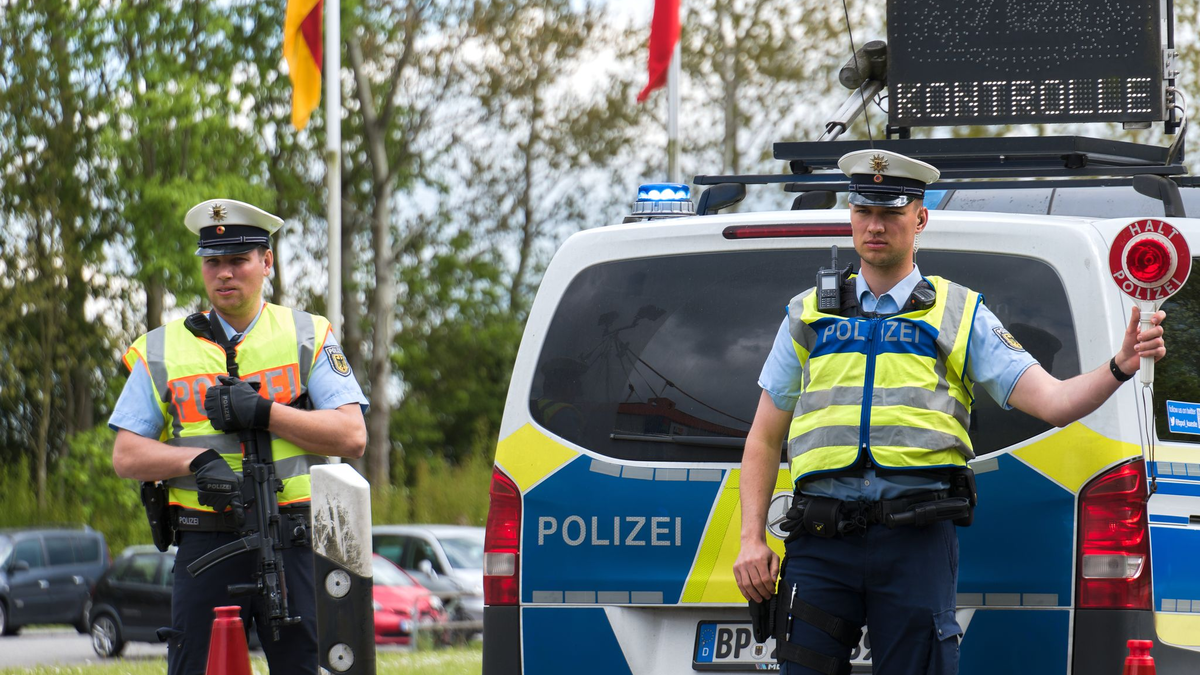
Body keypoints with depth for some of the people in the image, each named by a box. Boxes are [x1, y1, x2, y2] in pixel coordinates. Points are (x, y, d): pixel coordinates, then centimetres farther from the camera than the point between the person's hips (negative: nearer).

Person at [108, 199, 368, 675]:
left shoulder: (308, 337, 9)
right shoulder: (163, 350, 12)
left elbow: (352, 436, 0)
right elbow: (126, 456, 8)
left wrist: (264, 414, -11)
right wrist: (198, 460, -11)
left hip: (294, 545, -1)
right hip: (205, 543, 1)